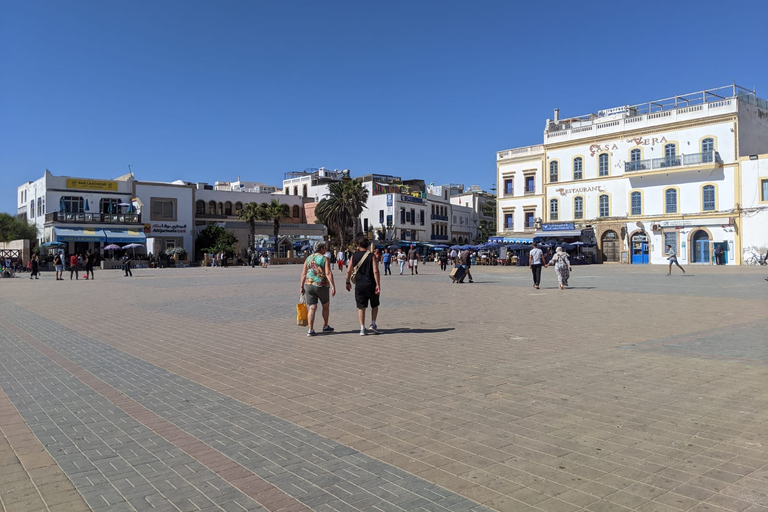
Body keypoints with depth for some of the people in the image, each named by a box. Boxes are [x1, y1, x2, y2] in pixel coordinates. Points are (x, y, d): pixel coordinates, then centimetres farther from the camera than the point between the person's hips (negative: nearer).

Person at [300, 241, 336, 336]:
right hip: (321, 285, -3)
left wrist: (302, 287, 11)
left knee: (312, 308, 3)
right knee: (326, 305, 18)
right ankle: (325, 326, 28)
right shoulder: (325, 259, -6)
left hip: (309, 285, 3)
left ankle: (311, 330, -7)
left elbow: (303, 274, 6)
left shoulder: (308, 258, 8)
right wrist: (333, 286, -18)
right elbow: (328, 273, -17)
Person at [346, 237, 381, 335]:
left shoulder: (354, 256, 3)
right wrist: (378, 284, -12)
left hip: (359, 286, 2)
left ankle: (362, 328, 4)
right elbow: (375, 271, -13)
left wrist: (348, 282, 14)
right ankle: (373, 325, 11)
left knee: (361, 307, 6)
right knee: (374, 305, 17)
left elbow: (348, 271, 1)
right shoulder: (372, 256, -5)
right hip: (370, 285, -2)